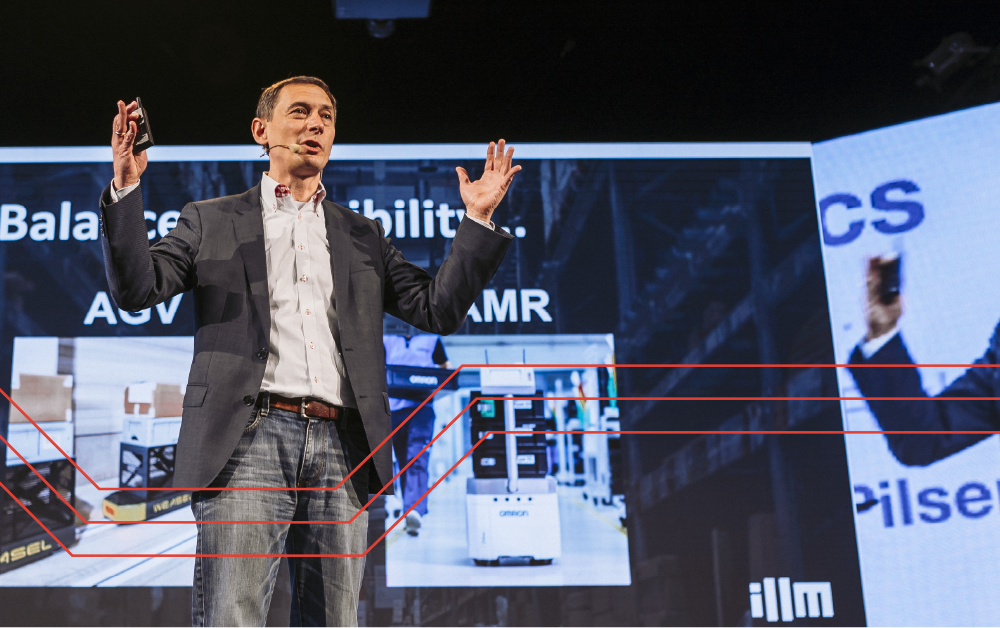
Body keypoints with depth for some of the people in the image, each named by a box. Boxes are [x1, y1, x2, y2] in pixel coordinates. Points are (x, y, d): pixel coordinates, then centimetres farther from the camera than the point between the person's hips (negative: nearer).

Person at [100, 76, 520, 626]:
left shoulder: (362, 236, 24)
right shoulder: (211, 220, 17)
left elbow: (438, 310, 16)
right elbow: (137, 289, 5)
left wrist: (477, 220, 7)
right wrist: (126, 189, -7)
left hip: (341, 451, 3)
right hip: (249, 439, -2)